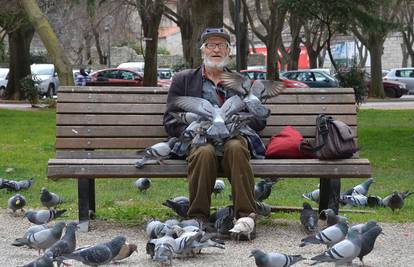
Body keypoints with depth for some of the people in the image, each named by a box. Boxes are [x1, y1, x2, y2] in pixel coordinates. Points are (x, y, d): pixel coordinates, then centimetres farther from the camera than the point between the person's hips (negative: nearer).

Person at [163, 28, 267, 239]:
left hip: (234, 139, 1)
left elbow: (259, 121, 15)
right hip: (199, 141, -1)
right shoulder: (183, 80, 20)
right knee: (204, 152, -36)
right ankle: (198, 218, -27)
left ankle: (245, 216, -34)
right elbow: (170, 121, 10)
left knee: (236, 148, -35)